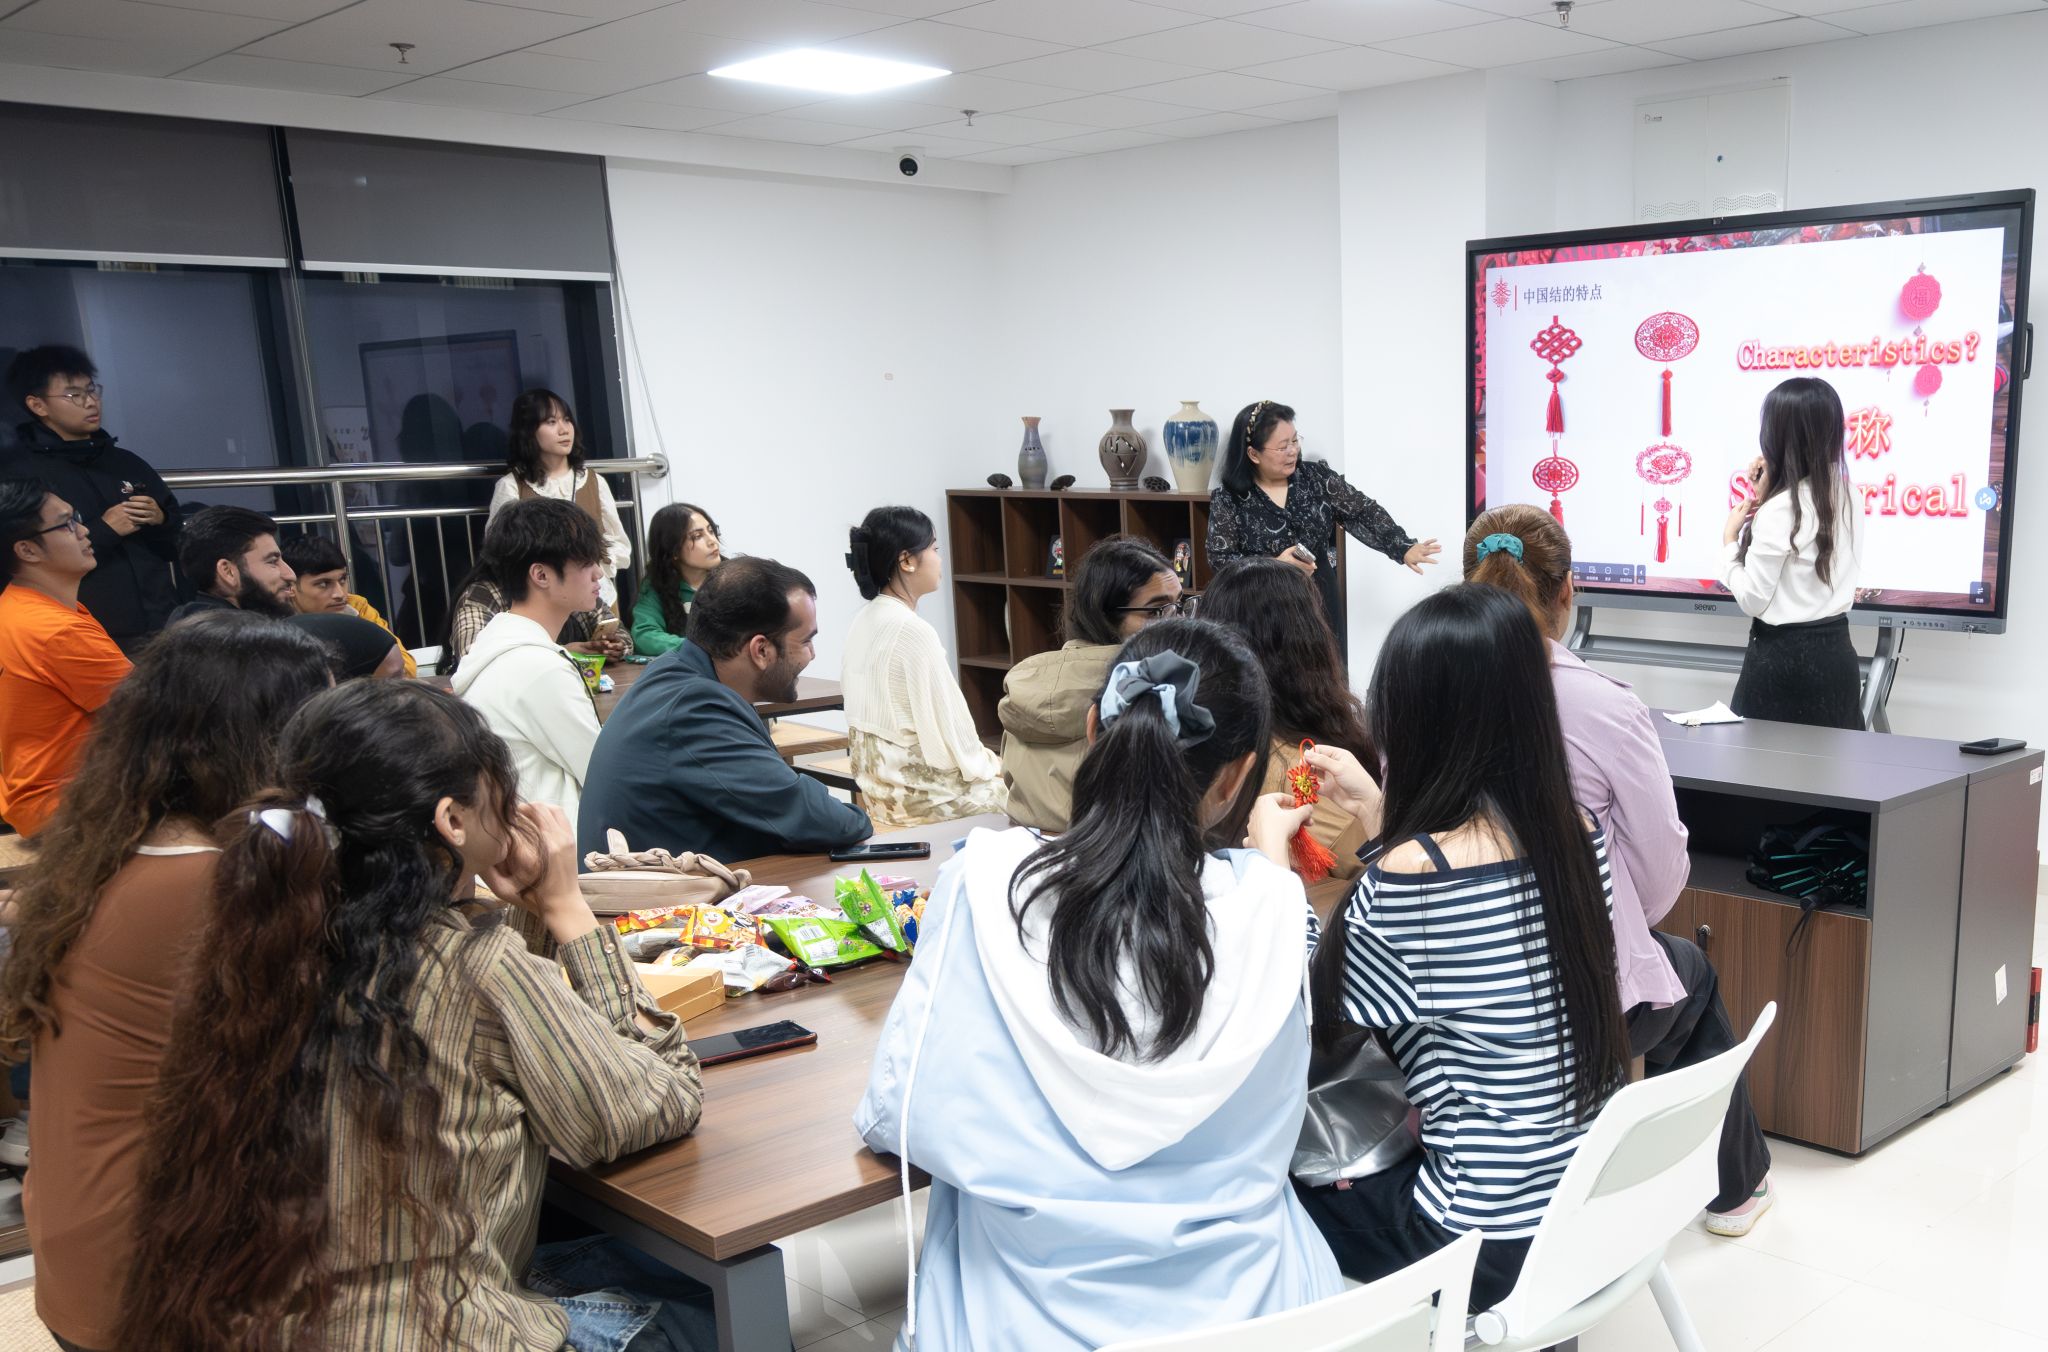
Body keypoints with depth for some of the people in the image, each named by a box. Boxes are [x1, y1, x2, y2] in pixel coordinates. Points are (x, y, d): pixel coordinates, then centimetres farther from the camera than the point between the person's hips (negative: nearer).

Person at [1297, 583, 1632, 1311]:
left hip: (1495, 1239, -6)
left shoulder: (1411, 874, -26)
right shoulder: (1579, 835, -4)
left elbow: (1313, 1017, -12)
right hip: (1600, 1199, 7)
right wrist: (1375, 810, 14)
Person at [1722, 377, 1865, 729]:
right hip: (1836, 651, 8)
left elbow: (1752, 600, -15)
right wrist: (1765, 497, 9)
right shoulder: (1846, 495, 6)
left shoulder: (1780, 510, -18)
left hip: (1785, 657, -8)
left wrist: (1730, 539, -3)